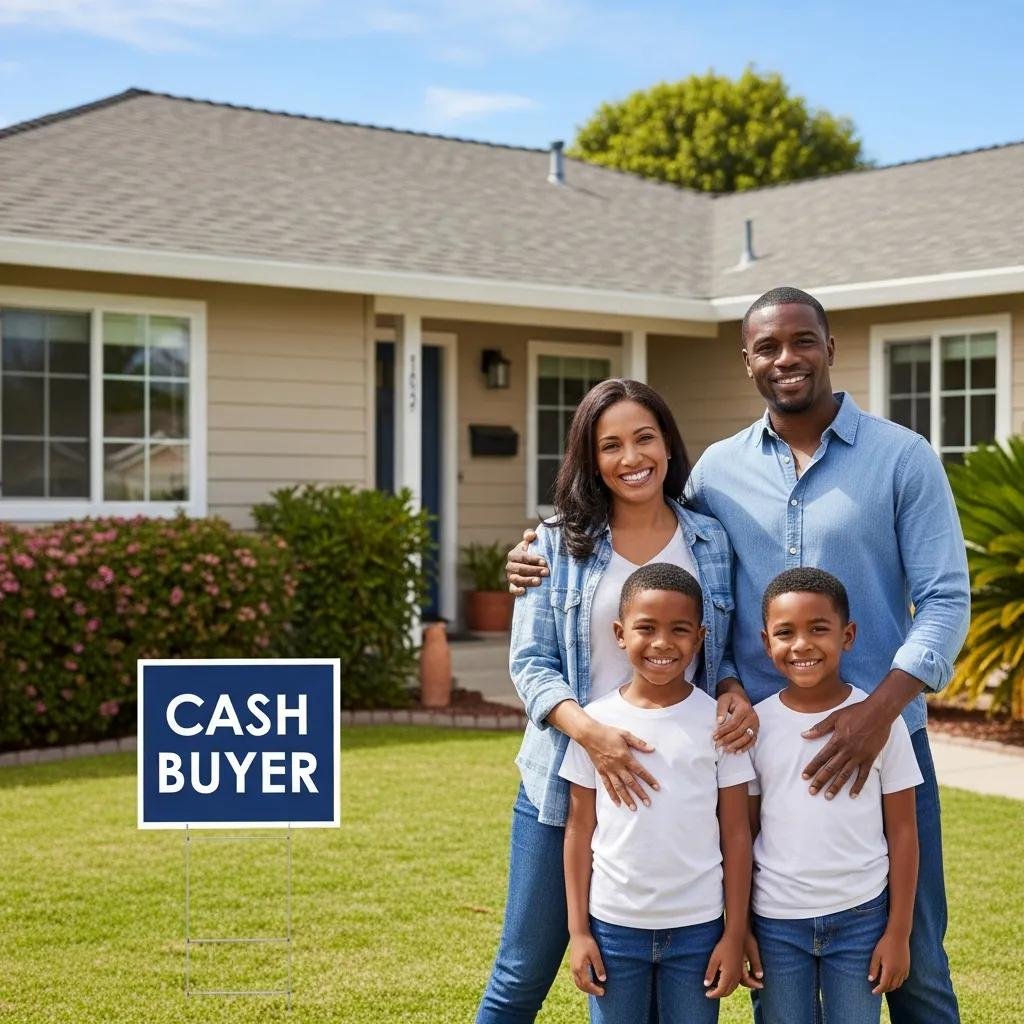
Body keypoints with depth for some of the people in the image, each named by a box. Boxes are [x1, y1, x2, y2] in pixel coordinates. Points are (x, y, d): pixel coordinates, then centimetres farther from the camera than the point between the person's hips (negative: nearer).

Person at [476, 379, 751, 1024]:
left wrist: (739, 698, -12)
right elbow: (530, 663, -5)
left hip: (677, 787, 2)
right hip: (566, 779, -1)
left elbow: (719, 654, 11)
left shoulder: (712, 542, 4)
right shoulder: (560, 542, -1)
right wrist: (590, 732, -23)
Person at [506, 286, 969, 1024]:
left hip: (879, 742, -2)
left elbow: (945, 600, -7)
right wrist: (551, 564, -2)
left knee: (912, 960, 6)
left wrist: (880, 710, -22)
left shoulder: (903, 458, -3)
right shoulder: (718, 470, 6)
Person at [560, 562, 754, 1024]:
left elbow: (735, 833, -1)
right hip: (612, 923, 1)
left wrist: (735, 934, -2)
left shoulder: (719, 721, -5)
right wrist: (577, 930, 1)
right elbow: (580, 829, 2)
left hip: (697, 926, -1)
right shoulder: (595, 721, -3)